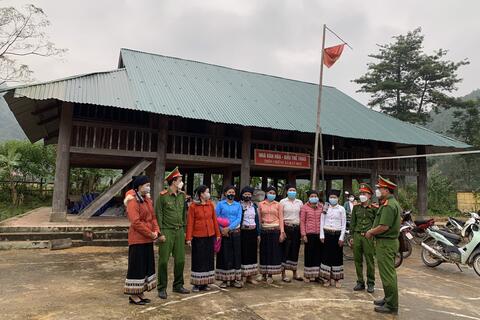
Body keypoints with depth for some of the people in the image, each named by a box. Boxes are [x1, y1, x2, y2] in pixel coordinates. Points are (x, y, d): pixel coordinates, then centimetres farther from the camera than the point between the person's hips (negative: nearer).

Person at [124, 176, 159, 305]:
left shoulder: (147, 200, 12)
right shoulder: (133, 201, -15)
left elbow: (153, 217, 13)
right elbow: (136, 222, -22)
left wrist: (156, 231, -3)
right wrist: (150, 234, -17)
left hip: (148, 240, 9)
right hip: (137, 240, -9)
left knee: (147, 265, 14)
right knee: (137, 266, 1)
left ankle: (140, 293, 27)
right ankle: (133, 295, 15)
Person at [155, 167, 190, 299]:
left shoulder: (182, 195, 8)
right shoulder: (162, 196, -9)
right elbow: (158, 215, -8)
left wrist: (184, 230, 13)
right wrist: (160, 233, -11)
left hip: (179, 231, 6)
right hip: (167, 232, -5)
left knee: (180, 260, 10)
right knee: (163, 260, 2)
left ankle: (178, 285, 25)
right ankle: (162, 288, 16)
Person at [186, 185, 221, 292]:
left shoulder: (211, 204, 4)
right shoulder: (193, 206, -8)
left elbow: (214, 220, 8)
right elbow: (190, 222, -8)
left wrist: (218, 234, 8)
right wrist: (189, 238, -11)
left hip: (210, 236, 4)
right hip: (198, 237, -4)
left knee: (209, 259, 10)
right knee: (198, 260, 3)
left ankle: (205, 282, 24)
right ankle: (196, 283, 16)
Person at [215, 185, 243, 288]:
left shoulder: (238, 205, 9)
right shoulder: (220, 204, 4)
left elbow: (239, 219, -2)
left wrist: (229, 228, -14)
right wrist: (222, 230, -14)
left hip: (235, 232, 2)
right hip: (224, 233, -2)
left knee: (236, 255, 3)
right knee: (224, 255, 0)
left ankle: (236, 278, 11)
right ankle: (225, 279, 9)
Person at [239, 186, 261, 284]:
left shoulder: (254, 206, 12)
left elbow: (257, 219, 13)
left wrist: (258, 233, 9)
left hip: (253, 232, 4)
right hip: (243, 232, -4)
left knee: (252, 253, 7)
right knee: (243, 253, -2)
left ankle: (250, 276, 17)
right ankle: (242, 276, 9)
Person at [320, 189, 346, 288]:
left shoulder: (341, 209, 1)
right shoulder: (325, 208, 6)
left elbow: (344, 224, 1)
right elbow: (322, 222, 5)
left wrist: (341, 237, -5)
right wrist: (322, 235, -2)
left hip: (337, 234, -1)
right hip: (327, 234, 1)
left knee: (337, 256, 4)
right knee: (326, 256, 3)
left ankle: (337, 279, 16)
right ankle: (327, 279, 13)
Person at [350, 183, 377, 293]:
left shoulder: (374, 208, -1)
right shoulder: (356, 207, 9)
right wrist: (352, 236, 7)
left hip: (368, 236, -3)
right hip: (357, 235, 4)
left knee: (370, 261, 4)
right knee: (357, 260, 8)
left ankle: (370, 283, 16)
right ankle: (360, 282, 20)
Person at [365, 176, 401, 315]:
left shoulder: (388, 205, -20)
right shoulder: (392, 203, 15)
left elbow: (384, 227, -26)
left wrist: (371, 232, -11)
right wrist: (373, 231, 7)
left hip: (386, 243, -11)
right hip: (389, 241, 11)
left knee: (387, 274, -3)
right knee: (388, 273, 19)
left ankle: (391, 306, 6)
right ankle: (388, 299, 32)